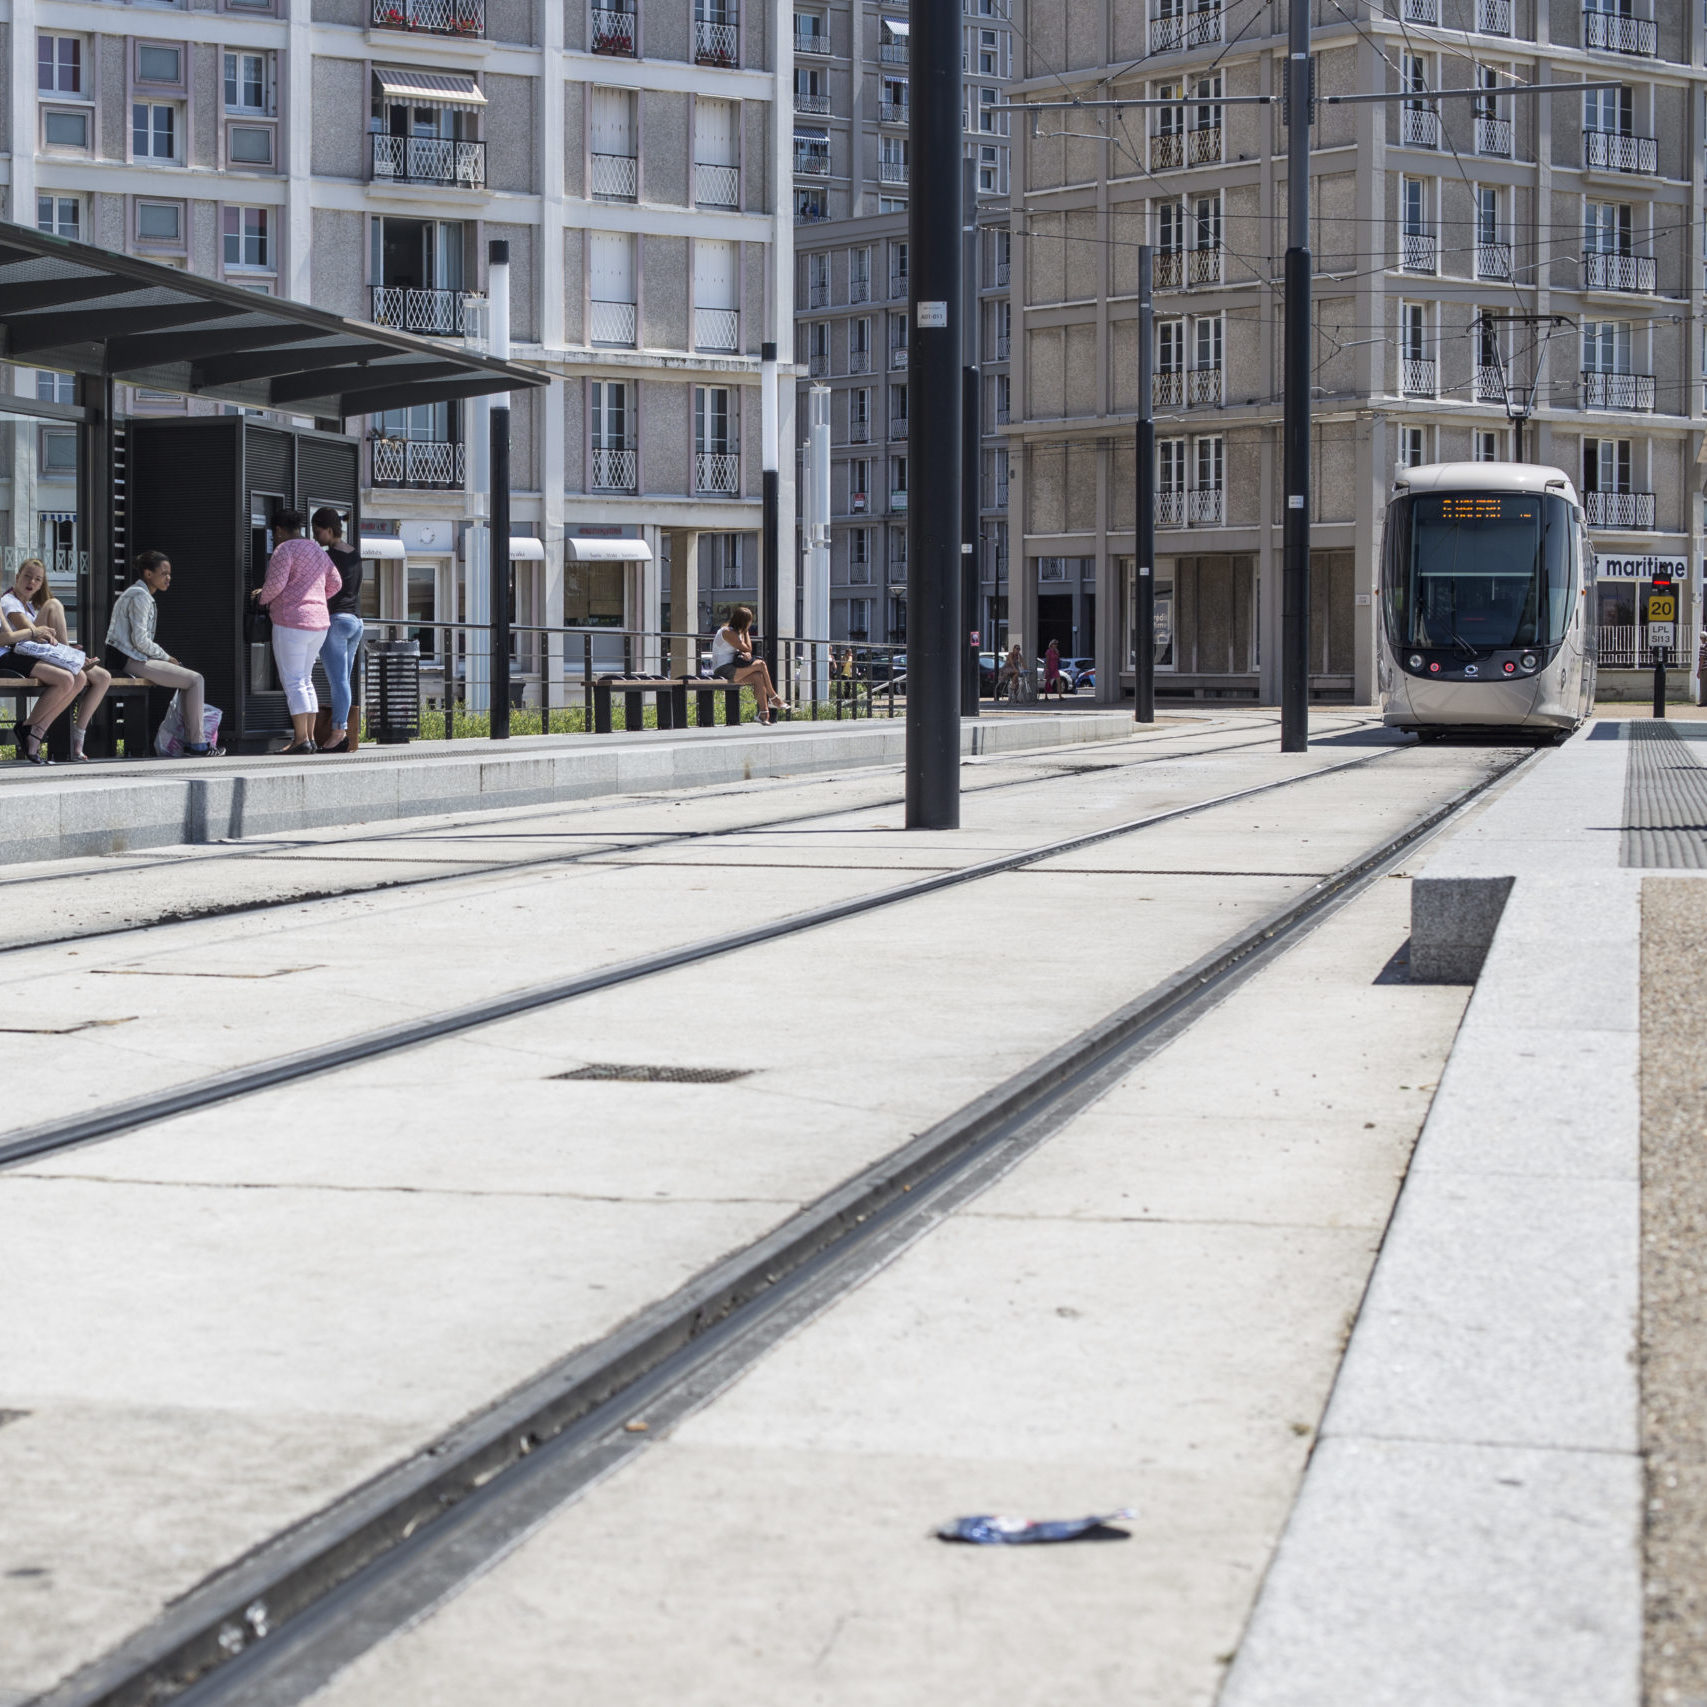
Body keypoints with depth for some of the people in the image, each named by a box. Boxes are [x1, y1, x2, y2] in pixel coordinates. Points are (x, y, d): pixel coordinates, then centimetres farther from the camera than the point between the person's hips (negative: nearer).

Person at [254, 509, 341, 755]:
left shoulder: (284, 550, -8)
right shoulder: (317, 551, 17)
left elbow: (275, 583, -17)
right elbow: (335, 583, 21)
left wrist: (263, 596, 3)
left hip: (291, 621, -8)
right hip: (319, 622, 8)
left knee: (293, 682, -7)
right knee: (305, 680, 15)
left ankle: (301, 740, -13)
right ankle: (310, 737, 11)